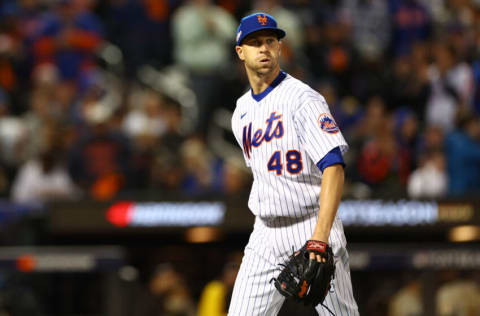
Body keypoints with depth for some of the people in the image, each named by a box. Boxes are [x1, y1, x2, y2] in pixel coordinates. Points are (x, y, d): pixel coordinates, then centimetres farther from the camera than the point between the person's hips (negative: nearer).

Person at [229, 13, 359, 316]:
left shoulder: (303, 99, -11)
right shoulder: (242, 112, 13)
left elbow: (334, 167, -23)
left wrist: (319, 237, -33)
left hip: (313, 226, -6)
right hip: (265, 237, 6)